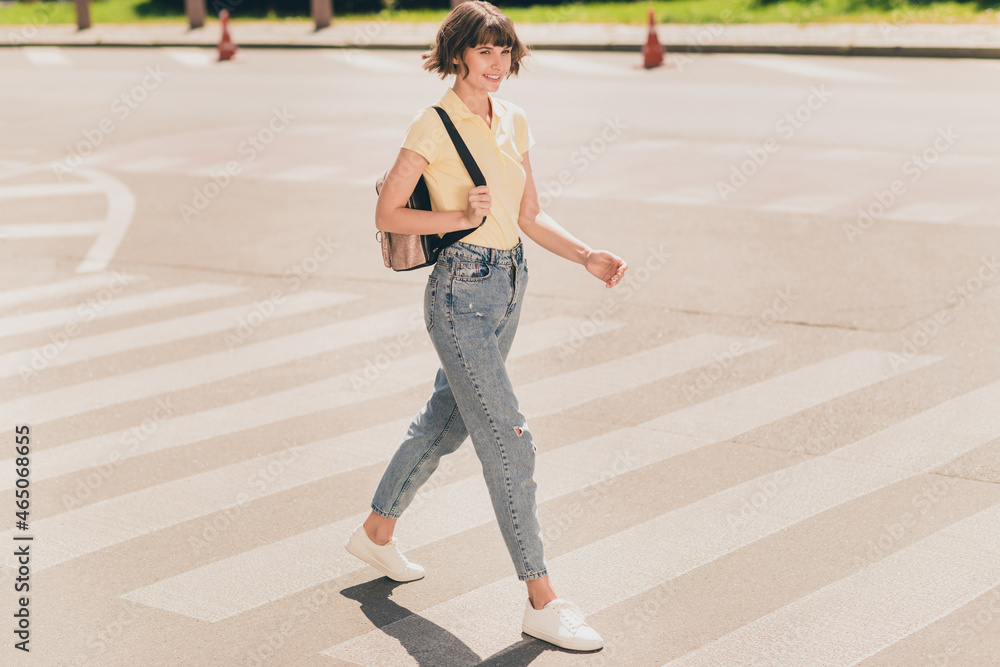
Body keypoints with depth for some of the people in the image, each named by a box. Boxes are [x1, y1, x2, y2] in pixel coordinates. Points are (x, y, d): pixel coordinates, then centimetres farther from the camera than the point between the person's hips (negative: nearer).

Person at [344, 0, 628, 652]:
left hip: (509, 286, 8)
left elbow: (529, 217, 13)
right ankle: (543, 601, -2)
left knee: (445, 419, 21)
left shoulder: (514, 121, 9)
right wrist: (459, 216, -20)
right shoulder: (434, 126, -12)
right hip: (462, 291, -8)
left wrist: (588, 256, 0)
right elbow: (388, 214, -8)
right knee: (509, 440, -8)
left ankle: (377, 532, 42)